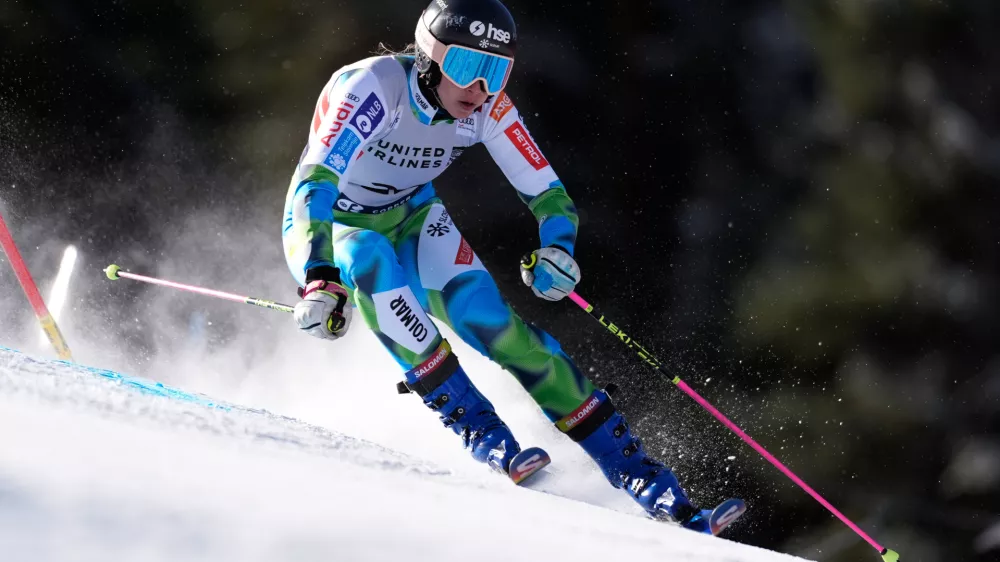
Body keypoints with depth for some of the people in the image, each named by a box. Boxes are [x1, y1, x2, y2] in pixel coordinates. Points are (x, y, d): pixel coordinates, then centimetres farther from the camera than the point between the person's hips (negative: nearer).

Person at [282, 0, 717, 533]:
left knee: (486, 315, -22)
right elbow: (313, 184, -39)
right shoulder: (373, 86, -31)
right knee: (369, 260, -39)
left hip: (412, 220, 3)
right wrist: (321, 279, -52)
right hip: (327, 233, -3)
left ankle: (637, 472, -20)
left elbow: (548, 194, -10)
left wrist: (557, 249, -32)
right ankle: (477, 427, -34)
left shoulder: (486, 107, -16)